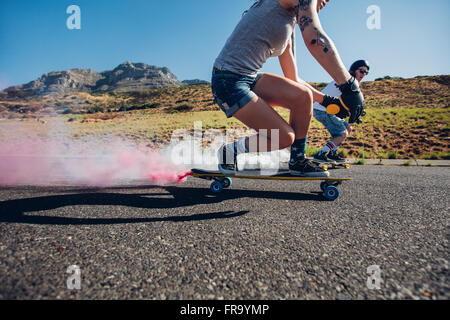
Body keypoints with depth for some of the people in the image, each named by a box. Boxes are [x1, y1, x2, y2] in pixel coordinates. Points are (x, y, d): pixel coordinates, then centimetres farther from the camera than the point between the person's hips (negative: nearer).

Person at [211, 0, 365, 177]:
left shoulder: (289, 27, 22)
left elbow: (293, 80, 24)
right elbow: (315, 39, -24)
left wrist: (327, 100, 19)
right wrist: (350, 87, -25)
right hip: (228, 81, -9)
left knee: (303, 96, -7)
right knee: (285, 137, -10)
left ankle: (297, 162, 7)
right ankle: (228, 151, 10)